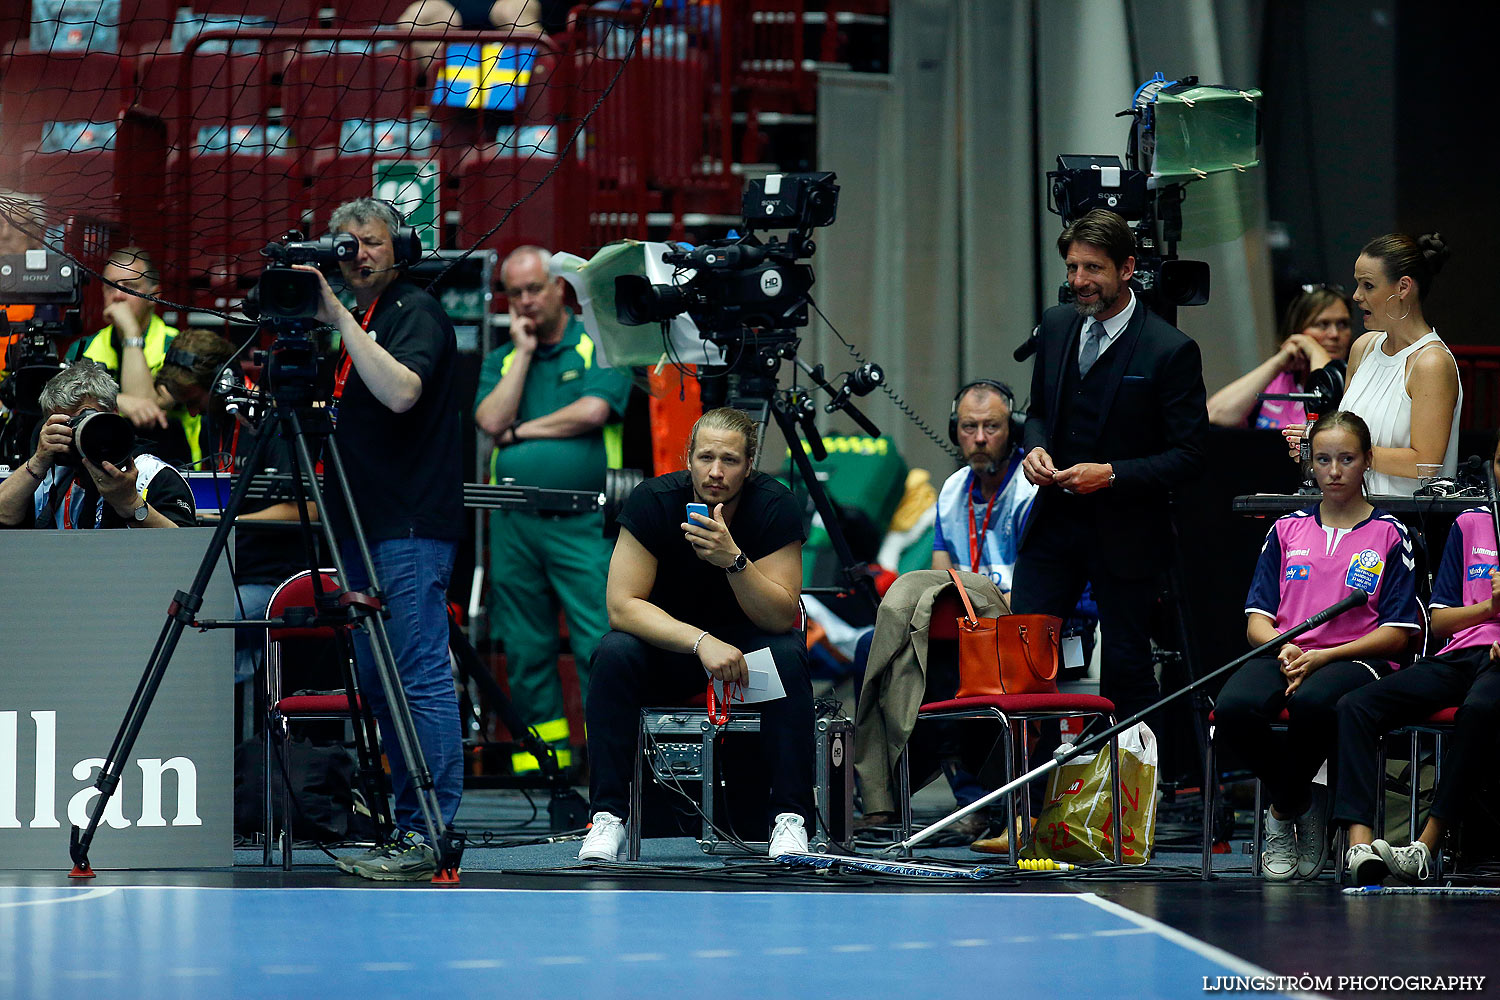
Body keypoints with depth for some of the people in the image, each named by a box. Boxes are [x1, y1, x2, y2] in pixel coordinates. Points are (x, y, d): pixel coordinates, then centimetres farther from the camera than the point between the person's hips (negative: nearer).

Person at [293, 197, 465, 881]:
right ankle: (407, 820, 14)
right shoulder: (355, 321, 18)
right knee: (378, 685, 10)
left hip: (411, 528, -9)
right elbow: (336, 419, 24)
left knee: (421, 677, -10)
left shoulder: (416, 312, -7)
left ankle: (427, 836, -12)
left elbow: (400, 392, -24)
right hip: (364, 528, 9)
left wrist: (338, 318, -22)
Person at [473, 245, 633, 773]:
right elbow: (492, 420, -2)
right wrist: (524, 352, -1)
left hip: (581, 524, -5)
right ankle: (542, 755, 13)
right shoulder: (501, 360, 16)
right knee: (525, 650, 6)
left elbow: (593, 411, -13)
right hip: (514, 524, 5)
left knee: (599, 644, -10)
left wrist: (523, 429, -1)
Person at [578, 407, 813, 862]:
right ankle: (608, 816, -24)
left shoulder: (774, 505, -19)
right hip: (666, 644, 0)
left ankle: (791, 818, -27)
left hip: (746, 644, 0)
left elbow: (780, 617, -23)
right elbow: (622, 605, -24)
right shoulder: (653, 501, -19)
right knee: (615, 652, -30)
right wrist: (701, 642, -36)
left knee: (789, 654, -31)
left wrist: (733, 560, -40)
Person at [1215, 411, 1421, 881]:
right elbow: (1257, 619, 13)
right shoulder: (1287, 530, 18)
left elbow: (1396, 633, 0)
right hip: (1286, 655, 3)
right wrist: (1284, 648, -11)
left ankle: (1282, 812, -11)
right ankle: (1301, 804, -4)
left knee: (1312, 702, -41)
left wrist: (1323, 657, -13)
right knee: (1233, 709, -32)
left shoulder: (1390, 535, 8)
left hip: (1358, 660, -3)